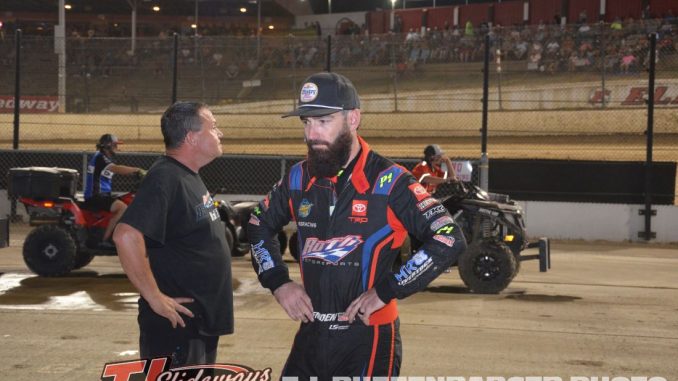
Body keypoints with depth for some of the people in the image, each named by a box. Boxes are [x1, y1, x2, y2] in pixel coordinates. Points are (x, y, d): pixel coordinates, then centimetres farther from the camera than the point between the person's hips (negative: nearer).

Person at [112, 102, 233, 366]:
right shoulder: (165, 178, -18)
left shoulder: (190, 177, 12)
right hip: (177, 324, -10)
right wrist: (155, 298, -25)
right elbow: (126, 236, -31)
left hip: (203, 322, 10)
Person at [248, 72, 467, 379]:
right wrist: (278, 282, 7)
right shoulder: (298, 179, 4)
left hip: (368, 338, -5)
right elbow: (259, 226, 21)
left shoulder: (389, 182, -13)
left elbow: (449, 240, -18)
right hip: (310, 334, 5)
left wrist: (386, 291, -17)